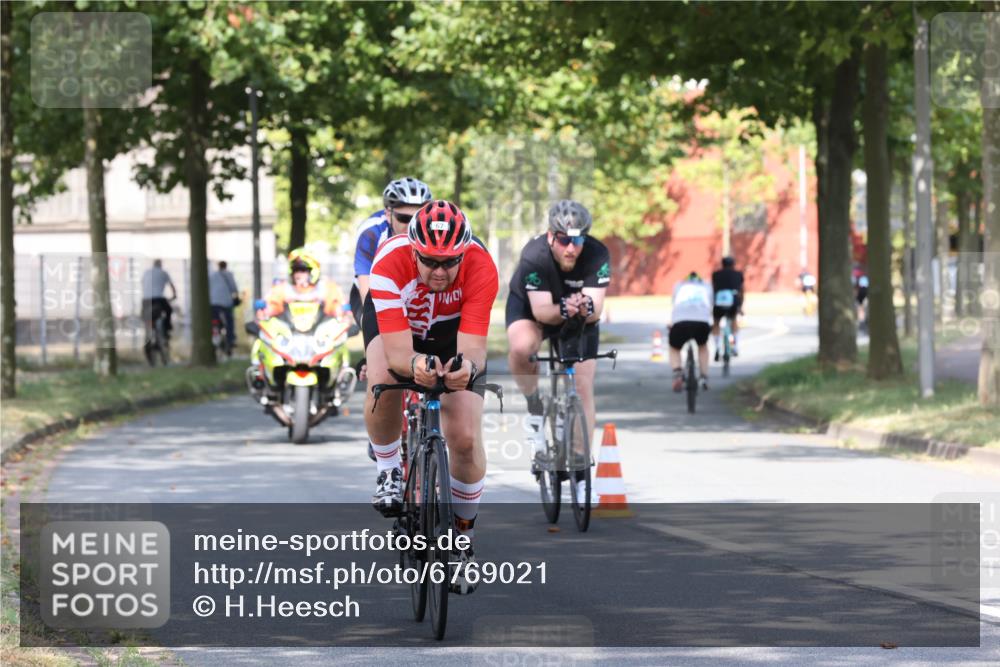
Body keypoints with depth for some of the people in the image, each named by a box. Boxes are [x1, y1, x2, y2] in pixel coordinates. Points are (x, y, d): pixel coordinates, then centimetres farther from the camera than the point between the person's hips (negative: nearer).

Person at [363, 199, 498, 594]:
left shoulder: (481, 268, -37)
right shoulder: (390, 264, -40)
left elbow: (473, 348, -42)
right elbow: (397, 351, -43)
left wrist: (468, 366, -65)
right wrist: (415, 365, -66)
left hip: (453, 327, 1)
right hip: (394, 319, -1)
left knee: (466, 439, -11)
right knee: (383, 384, -35)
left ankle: (462, 542, 12)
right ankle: (388, 472, -5)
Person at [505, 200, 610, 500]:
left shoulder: (597, 255, -30)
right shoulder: (534, 256, -35)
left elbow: (596, 310, -34)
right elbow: (540, 310, -37)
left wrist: (587, 308, -57)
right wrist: (563, 310, -57)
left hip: (580, 317, 2)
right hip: (529, 306, -2)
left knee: (583, 388, -5)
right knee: (521, 346, -35)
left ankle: (581, 470, 5)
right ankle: (535, 412, -9)